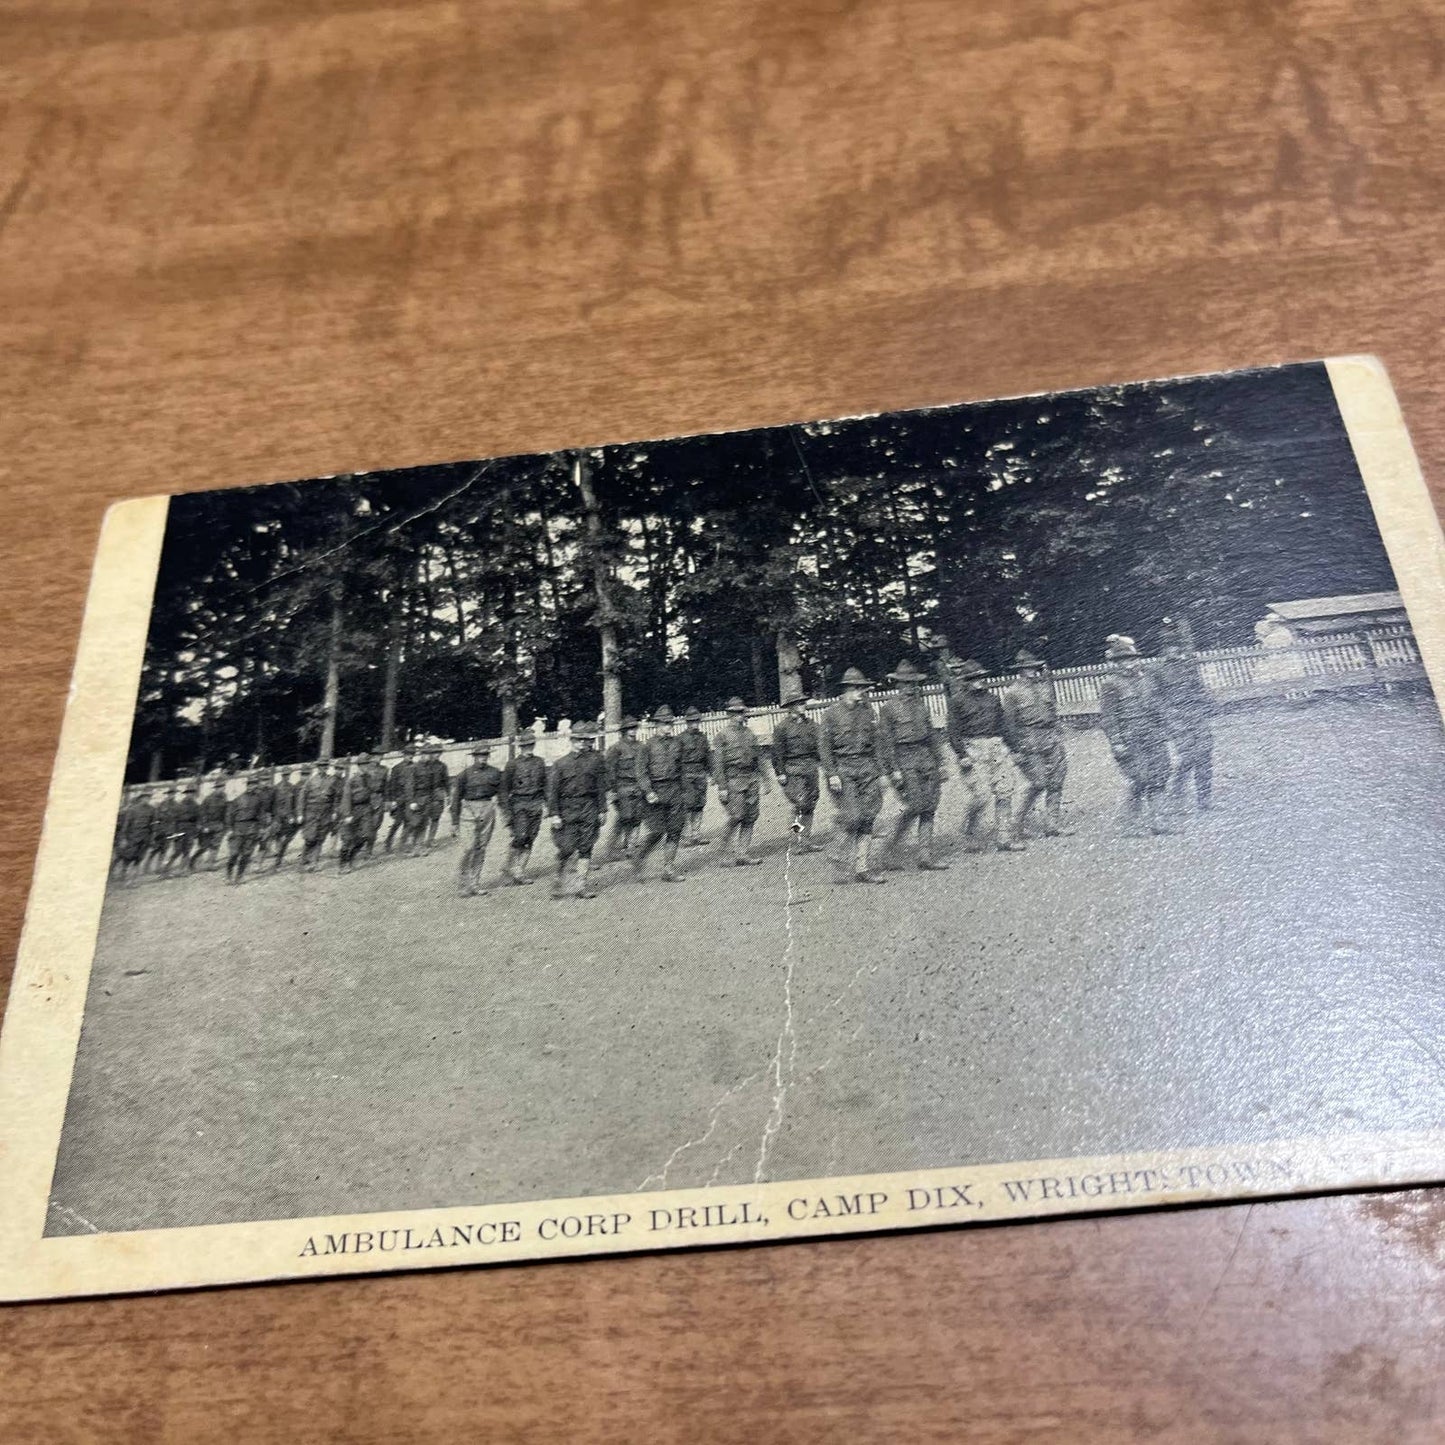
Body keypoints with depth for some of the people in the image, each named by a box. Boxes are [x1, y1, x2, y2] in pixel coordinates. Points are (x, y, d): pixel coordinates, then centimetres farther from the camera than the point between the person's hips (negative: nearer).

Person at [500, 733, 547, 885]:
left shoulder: (539, 762, 11)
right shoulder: (513, 764, -1)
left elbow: (544, 784, 19)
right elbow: (505, 787, 0)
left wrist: (545, 802, 11)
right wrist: (506, 809, -5)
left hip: (536, 804, 4)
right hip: (519, 804, -4)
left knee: (530, 839, 2)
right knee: (520, 836, -13)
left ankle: (520, 870, 9)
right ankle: (512, 867, 4)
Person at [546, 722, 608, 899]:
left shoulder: (596, 761, 7)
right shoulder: (560, 764, 3)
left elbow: (601, 787, 8)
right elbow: (553, 790, 2)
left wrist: (602, 810, 4)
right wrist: (554, 814, -5)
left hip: (589, 808, 1)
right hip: (567, 809, -1)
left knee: (585, 848, 2)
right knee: (566, 849, -5)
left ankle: (582, 884, 7)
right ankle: (560, 882, 12)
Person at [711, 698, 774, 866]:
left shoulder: (749, 733, 15)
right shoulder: (723, 736, -2)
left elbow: (759, 758, 19)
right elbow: (718, 763, -5)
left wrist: (766, 780, 15)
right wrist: (722, 787, -12)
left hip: (752, 780, 5)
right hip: (734, 781, -5)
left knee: (750, 819, 4)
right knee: (735, 818, -9)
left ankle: (744, 854, 10)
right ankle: (732, 856, -4)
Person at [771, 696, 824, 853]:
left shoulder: (811, 724, 13)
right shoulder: (782, 727, -3)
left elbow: (818, 745, 20)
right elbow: (777, 752, -4)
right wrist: (780, 773, -9)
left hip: (811, 767, 6)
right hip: (793, 768, -6)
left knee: (810, 804, 5)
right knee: (800, 803, -13)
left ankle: (807, 840, 11)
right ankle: (801, 838, -2)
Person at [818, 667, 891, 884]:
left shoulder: (867, 712, 12)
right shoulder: (832, 713, -3)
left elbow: (876, 743, 16)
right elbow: (824, 746, -5)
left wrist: (879, 772, 11)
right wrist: (831, 774, -12)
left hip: (867, 769, 5)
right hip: (843, 770, -5)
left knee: (867, 818, 2)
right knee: (851, 817, -12)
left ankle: (863, 867, 7)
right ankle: (841, 861, 5)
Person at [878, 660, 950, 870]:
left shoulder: (921, 705, 15)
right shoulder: (889, 708, -2)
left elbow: (932, 734, 20)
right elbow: (886, 741, -6)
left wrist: (939, 762, 15)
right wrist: (894, 770, -12)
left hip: (926, 758, 6)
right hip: (905, 760, -6)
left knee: (929, 808, 1)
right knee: (915, 805, -13)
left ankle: (926, 856, 5)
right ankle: (893, 848, 5)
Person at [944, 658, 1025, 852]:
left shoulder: (993, 698, 16)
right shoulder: (958, 702, -1)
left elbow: (1003, 724, 22)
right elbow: (954, 732, -5)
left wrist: (1009, 747, 17)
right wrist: (962, 755, -13)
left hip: (998, 748, 6)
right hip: (973, 751, -6)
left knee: (1005, 792, 1)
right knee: (980, 795, -11)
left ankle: (1004, 837, 7)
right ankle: (972, 840, 3)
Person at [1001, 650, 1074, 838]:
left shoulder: (1045, 684, 14)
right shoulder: (1012, 692, -2)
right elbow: (1009, 723, -3)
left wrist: (1058, 736, 16)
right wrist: (1016, 749, -7)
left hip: (1052, 738, 5)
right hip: (1029, 743, -5)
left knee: (1056, 782, 2)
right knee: (1038, 782, -11)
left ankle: (1054, 825, 6)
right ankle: (1022, 821, 7)